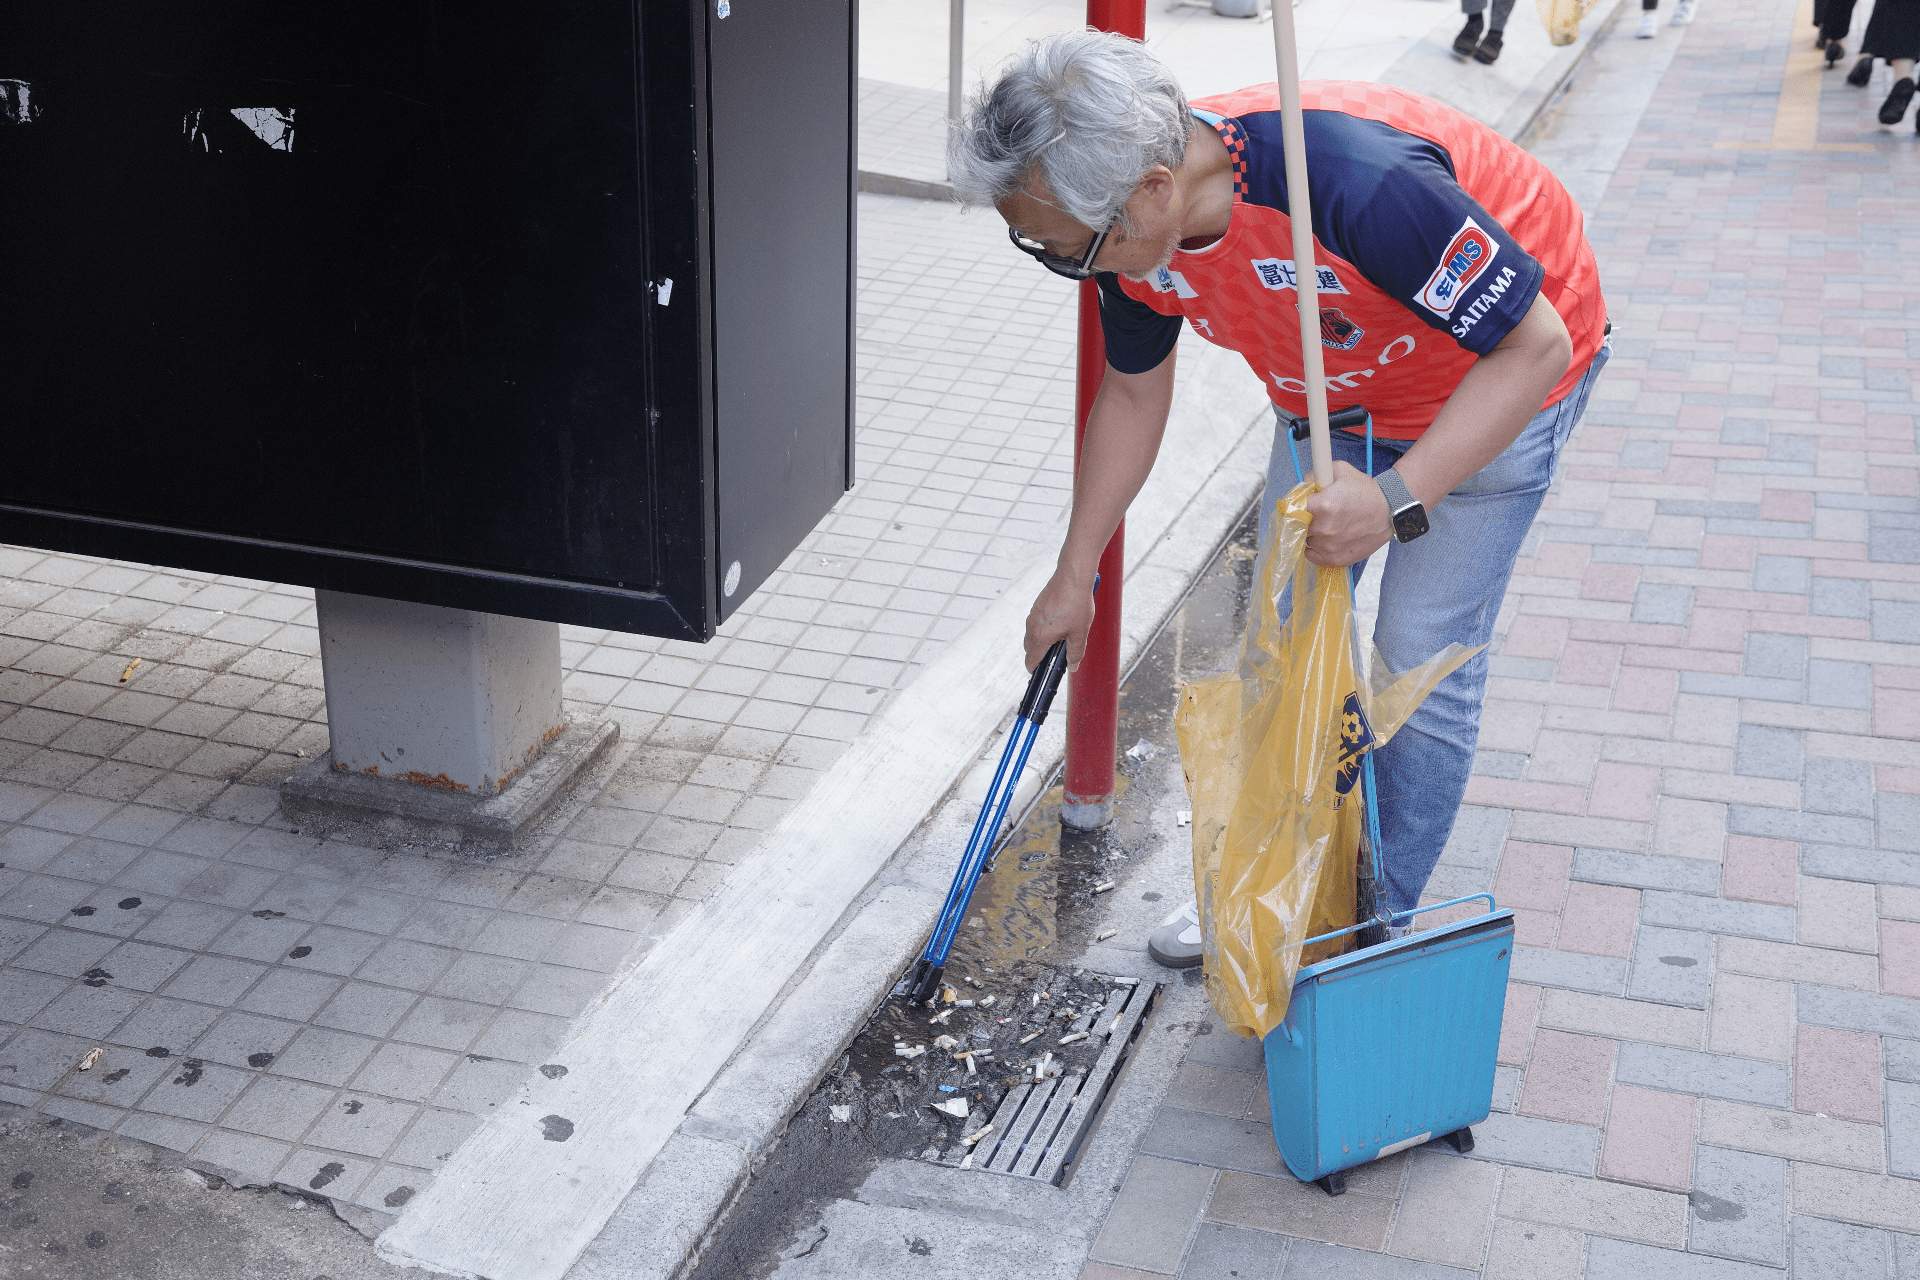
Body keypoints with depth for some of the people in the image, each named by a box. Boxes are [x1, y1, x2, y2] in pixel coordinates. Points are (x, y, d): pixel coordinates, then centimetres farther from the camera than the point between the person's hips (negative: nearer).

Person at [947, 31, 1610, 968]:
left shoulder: (1358, 181, -44)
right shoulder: (1134, 232, -20)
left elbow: (1535, 344, -35)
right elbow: (1133, 395, 0)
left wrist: (1397, 500, -45)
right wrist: (1073, 575, 5)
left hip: (1499, 374, -6)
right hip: (1335, 388, 6)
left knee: (1420, 663, -6)